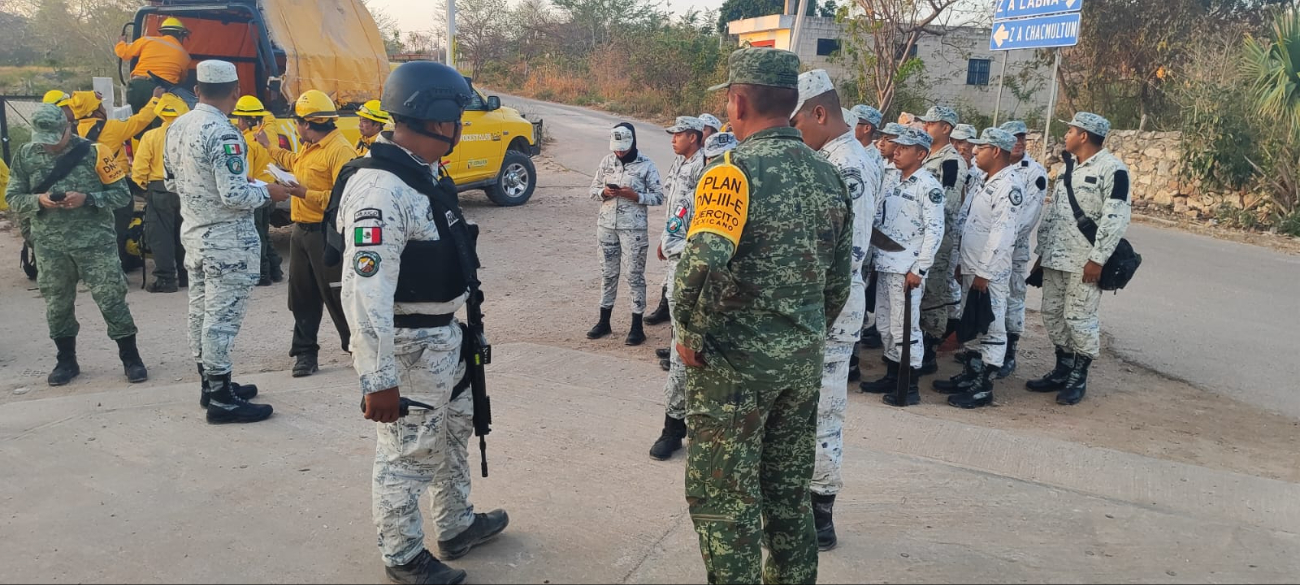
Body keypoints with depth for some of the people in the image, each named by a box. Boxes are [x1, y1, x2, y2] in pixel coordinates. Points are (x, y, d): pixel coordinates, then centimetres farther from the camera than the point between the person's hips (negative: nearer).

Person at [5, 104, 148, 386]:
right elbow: (13, 198, 7)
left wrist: (87, 199, -18)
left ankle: (130, 358, 9)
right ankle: (66, 360, 27)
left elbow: (121, 193, -3)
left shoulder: (93, 152, -5)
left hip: (94, 241, -3)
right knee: (57, 304, 11)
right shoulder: (25, 156, 5)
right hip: (49, 245, 3)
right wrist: (38, 200, -13)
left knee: (111, 298, -2)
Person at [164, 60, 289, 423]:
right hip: (226, 240, -9)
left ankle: (209, 383, 30)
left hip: (193, 233, 9)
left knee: (201, 310, 16)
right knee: (222, 316, -2)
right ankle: (222, 400, 6)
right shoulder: (223, 134, -21)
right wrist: (268, 192, -9)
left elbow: (171, 183, 14)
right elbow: (235, 195, -25)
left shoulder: (177, 127, 5)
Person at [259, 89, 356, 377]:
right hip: (301, 231, 10)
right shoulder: (309, 148, 14)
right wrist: (269, 145, 47)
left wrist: (307, 194, -23)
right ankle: (305, 352, 21)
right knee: (302, 296, 12)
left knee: (336, 296, -2)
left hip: (325, 234, -10)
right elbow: (294, 162, 39)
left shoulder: (339, 150, -18)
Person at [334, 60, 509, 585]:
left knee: (454, 432, 24)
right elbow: (365, 293, -29)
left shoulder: (426, 173, 7)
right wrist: (378, 379, -28)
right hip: (406, 347, -10)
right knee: (406, 453, 7)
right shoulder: (380, 189, -25)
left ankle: (457, 526, 44)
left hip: (444, 337, 10)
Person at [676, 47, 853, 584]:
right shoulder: (827, 175, 6)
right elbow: (839, 278, 12)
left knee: (724, 500, 7)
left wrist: (691, 337, -13)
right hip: (803, 362, 7)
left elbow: (701, 267, -27)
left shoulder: (734, 171, -16)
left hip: (733, 363, -7)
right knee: (788, 494, 20)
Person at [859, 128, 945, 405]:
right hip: (885, 265, 8)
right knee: (885, 324, 14)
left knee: (905, 327, -3)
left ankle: (911, 386, 7)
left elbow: (935, 230, -13)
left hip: (907, 268, -8)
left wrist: (919, 268, -16)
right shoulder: (893, 181, 14)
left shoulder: (929, 186, -9)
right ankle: (891, 377, 27)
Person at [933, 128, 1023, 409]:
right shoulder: (989, 182, 16)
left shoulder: (1009, 185, -15)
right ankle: (970, 376, 28)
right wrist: (962, 263, 18)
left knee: (990, 330, -1)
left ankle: (984, 388, 6)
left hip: (990, 273, -10)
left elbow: (1002, 233, -21)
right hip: (972, 269, 10)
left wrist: (984, 272, -21)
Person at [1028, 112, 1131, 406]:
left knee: (1079, 318, -3)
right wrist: (1042, 252, 16)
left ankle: (1078, 378, 11)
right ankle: (1062, 370, 25)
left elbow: (1116, 219, -17)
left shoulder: (1112, 169, -11)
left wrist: (1097, 259, -19)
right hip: (1055, 258, 8)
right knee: (1052, 314, 12)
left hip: (1085, 263, -8)